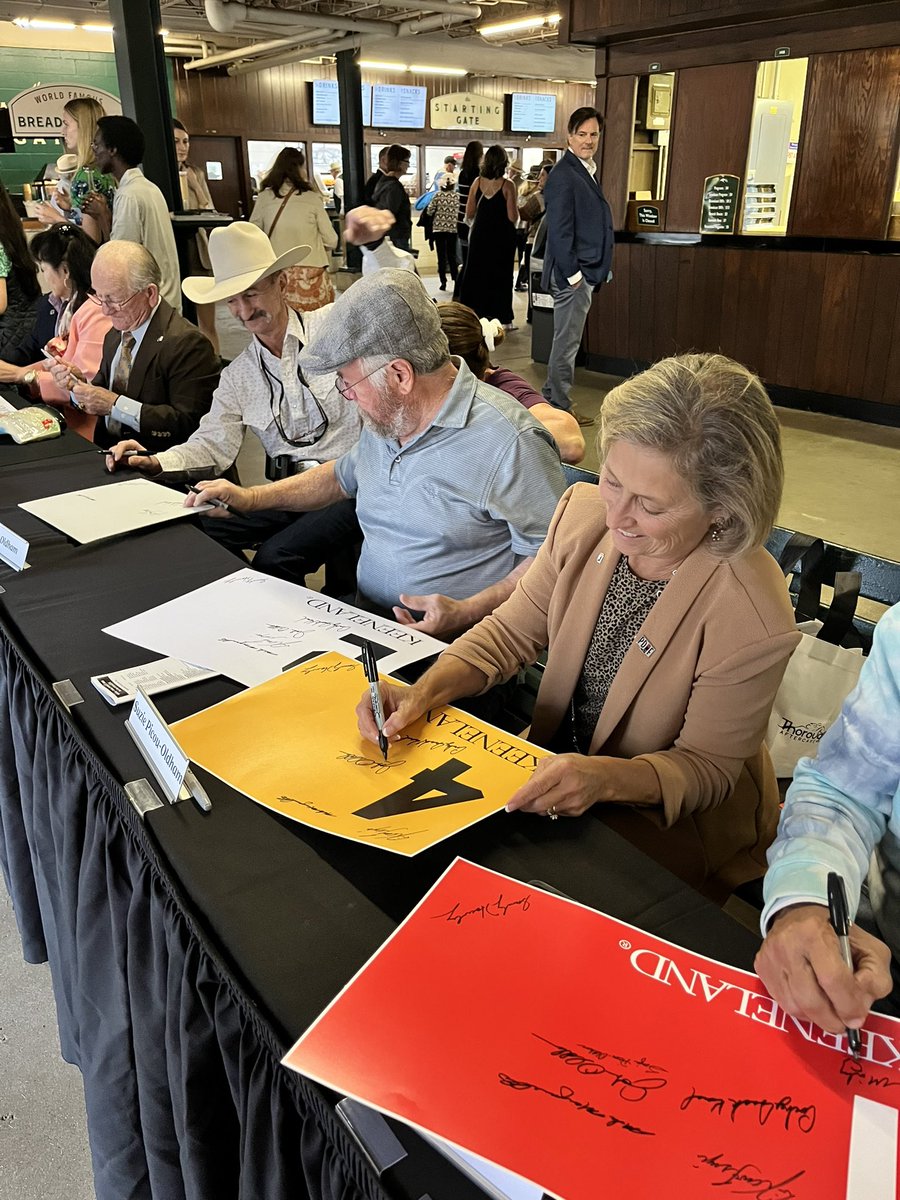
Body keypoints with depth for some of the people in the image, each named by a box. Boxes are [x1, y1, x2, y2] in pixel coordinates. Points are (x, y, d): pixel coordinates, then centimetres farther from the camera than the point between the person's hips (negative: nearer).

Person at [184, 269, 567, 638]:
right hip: (363, 614, 8)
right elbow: (343, 476, 32)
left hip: (448, 642, -8)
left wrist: (466, 612, -23)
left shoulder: (508, 442, -16)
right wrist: (251, 498, 25)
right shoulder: (384, 419, 11)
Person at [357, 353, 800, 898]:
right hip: (557, 764, 5)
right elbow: (512, 632, -1)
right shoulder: (585, 513, -14)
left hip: (675, 826, -4)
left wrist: (605, 777, -34)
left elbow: (705, 767, -15)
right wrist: (426, 690, -18)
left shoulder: (754, 621, -29)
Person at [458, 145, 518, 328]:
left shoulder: (477, 182, -1)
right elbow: (513, 217, -13)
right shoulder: (508, 185, -11)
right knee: (501, 276, 6)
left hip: (479, 235, 3)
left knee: (476, 273, 12)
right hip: (502, 236, -3)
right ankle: (502, 318, 8)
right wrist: (516, 209, 8)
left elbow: (469, 213, 2)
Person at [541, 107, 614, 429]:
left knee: (567, 340, 16)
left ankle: (553, 397, 27)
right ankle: (561, 408, 8)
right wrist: (573, 274, -19)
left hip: (585, 272, 10)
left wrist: (596, 271, 15)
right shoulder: (564, 175, -15)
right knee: (567, 342, -2)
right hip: (573, 273, -10)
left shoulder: (586, 171, 15)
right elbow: (558, 230, -20)